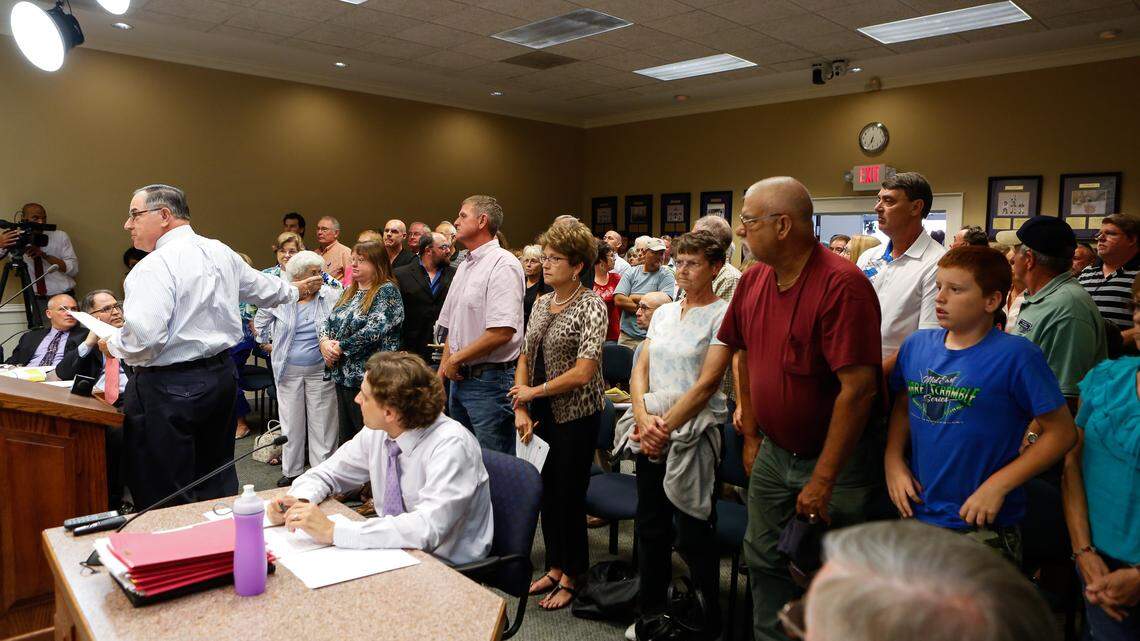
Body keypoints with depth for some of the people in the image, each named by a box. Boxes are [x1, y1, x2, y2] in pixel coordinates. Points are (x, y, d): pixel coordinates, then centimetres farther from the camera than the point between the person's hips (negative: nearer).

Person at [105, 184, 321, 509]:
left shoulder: (155, 265, -17)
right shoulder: (221, 252, 8)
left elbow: (143, 337, -26)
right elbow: (260, 285, 24)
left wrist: (113, 346, -5)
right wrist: (293, 290, 44)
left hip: (170, 386, -8)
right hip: (222, 373, 8)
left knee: (164, 499, 2)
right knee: (218, 483, 20)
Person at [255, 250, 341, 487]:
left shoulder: (332, 296, -4)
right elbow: (259, 322, 16)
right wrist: (267, 345, 14)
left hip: (321, 370, -1)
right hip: (289, 370, 1)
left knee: (322, 422, 3)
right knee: (291, 422, 11)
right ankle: (291, 470, 25)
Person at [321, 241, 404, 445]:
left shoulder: (387, 291, -10)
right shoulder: (349, 292, 16)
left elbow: (374, 331, -20)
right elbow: (328, 322, 14)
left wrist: (340, 347, -14)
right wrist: (324, 341, -7)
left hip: (369, 380, -8)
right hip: (343, 377, 8)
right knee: (345, 438, 15)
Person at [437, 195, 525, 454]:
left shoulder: (503, 265, -14)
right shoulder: (464, 266, 15)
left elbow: (502, 332, -24)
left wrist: (456, 359, -13)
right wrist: (442, 371, 11)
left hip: (490, 382, -9)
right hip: (459, 378, 9)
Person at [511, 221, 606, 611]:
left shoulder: (591, 306, -14)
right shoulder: (541, 303, 8)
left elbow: (583, 372, -21)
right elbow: (525, 357, 10)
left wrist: (534, 391, -12)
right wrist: (521, 410, -1)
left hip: (576, 415, -6)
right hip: (542, 416, 6)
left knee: (569, 495, 5)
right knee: (547, 491, 15)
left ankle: (571, 577, 25)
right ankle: (554, 566, 34)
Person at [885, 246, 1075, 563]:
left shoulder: (1017, 356, -14)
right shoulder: (916, 345, 0)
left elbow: (1061, 432, -13)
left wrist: (997, 486, -19)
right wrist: (893, 460, -3)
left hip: (984, 527, -5)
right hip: (915, 514, 5)